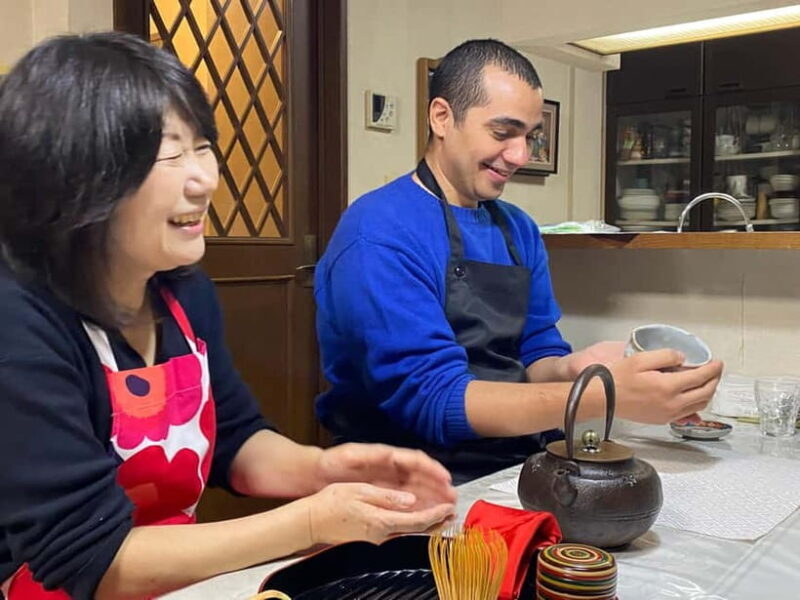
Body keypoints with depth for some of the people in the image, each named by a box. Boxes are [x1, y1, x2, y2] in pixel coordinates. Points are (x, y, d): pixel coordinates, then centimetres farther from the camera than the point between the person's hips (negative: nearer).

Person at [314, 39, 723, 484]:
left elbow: (534, 355, 10)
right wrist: (607, 397, -27)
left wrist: (571, 370, -14)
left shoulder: (520, 230, 8)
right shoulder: (379, 234, -16)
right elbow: (432, 401, -21)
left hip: (521, 463, 7)